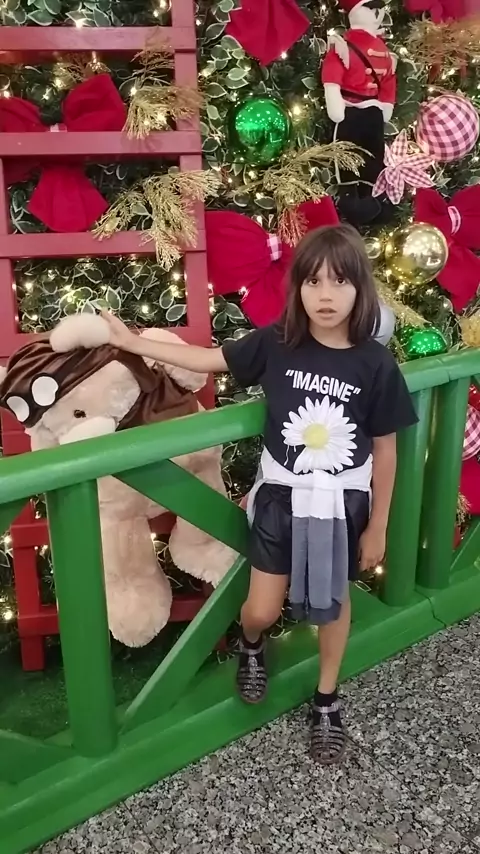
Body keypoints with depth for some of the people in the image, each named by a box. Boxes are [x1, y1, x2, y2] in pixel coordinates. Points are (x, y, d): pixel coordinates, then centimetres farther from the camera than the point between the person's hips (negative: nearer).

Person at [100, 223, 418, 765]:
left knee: (332, 602, 18)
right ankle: (251, 648, 48)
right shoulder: (276, 344, -12)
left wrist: (377, 526, -2)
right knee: (262, 611, 9)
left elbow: (385, 450, -7)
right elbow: (208, 359, -2)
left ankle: (327, 701, 43)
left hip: (341, 504, 0)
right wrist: (131, 341, -2)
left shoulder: (376, 364, -15)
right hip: (280, 496, 1)